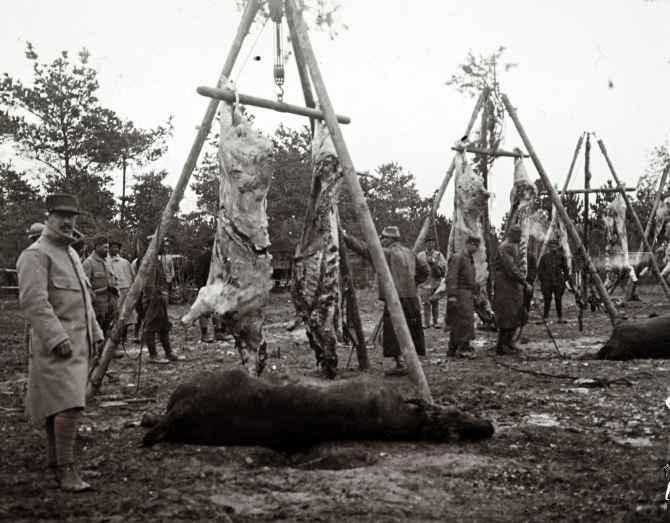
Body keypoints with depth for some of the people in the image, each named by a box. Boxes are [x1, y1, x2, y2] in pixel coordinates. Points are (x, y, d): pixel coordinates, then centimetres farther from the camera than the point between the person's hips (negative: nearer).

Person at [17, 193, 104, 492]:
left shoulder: (72, 254, 20)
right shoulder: (35, 255, -10)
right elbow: (33, 301, -20)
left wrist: (95, 333, 20)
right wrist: (57, 339, -25)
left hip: (78, 343, 9)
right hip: (55, 344, -9)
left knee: (58, 405, 14)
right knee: (69, 405, -16)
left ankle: (54, 463, 23)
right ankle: (66, 470, -11)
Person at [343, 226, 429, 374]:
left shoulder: (388, 253, -6)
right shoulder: (409, 253, 17)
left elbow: (365, 249, -12)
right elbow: (424, 269, 23)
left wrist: (346, 237, -9)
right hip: (412, 298, 8)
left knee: (393, 333, -4)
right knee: (411, 332, 12)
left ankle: (400, 365, -8)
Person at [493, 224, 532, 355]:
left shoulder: (514, 247, 15)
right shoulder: (504, 248, -16)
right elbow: (511, 269, -24)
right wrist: (525, 284, -24)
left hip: (514, 285, 10)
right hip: (505, 285, -10)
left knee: (518, 314, 10)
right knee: (507, 316, -7)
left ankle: (508, 342, 20)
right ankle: (501, 346, 1)